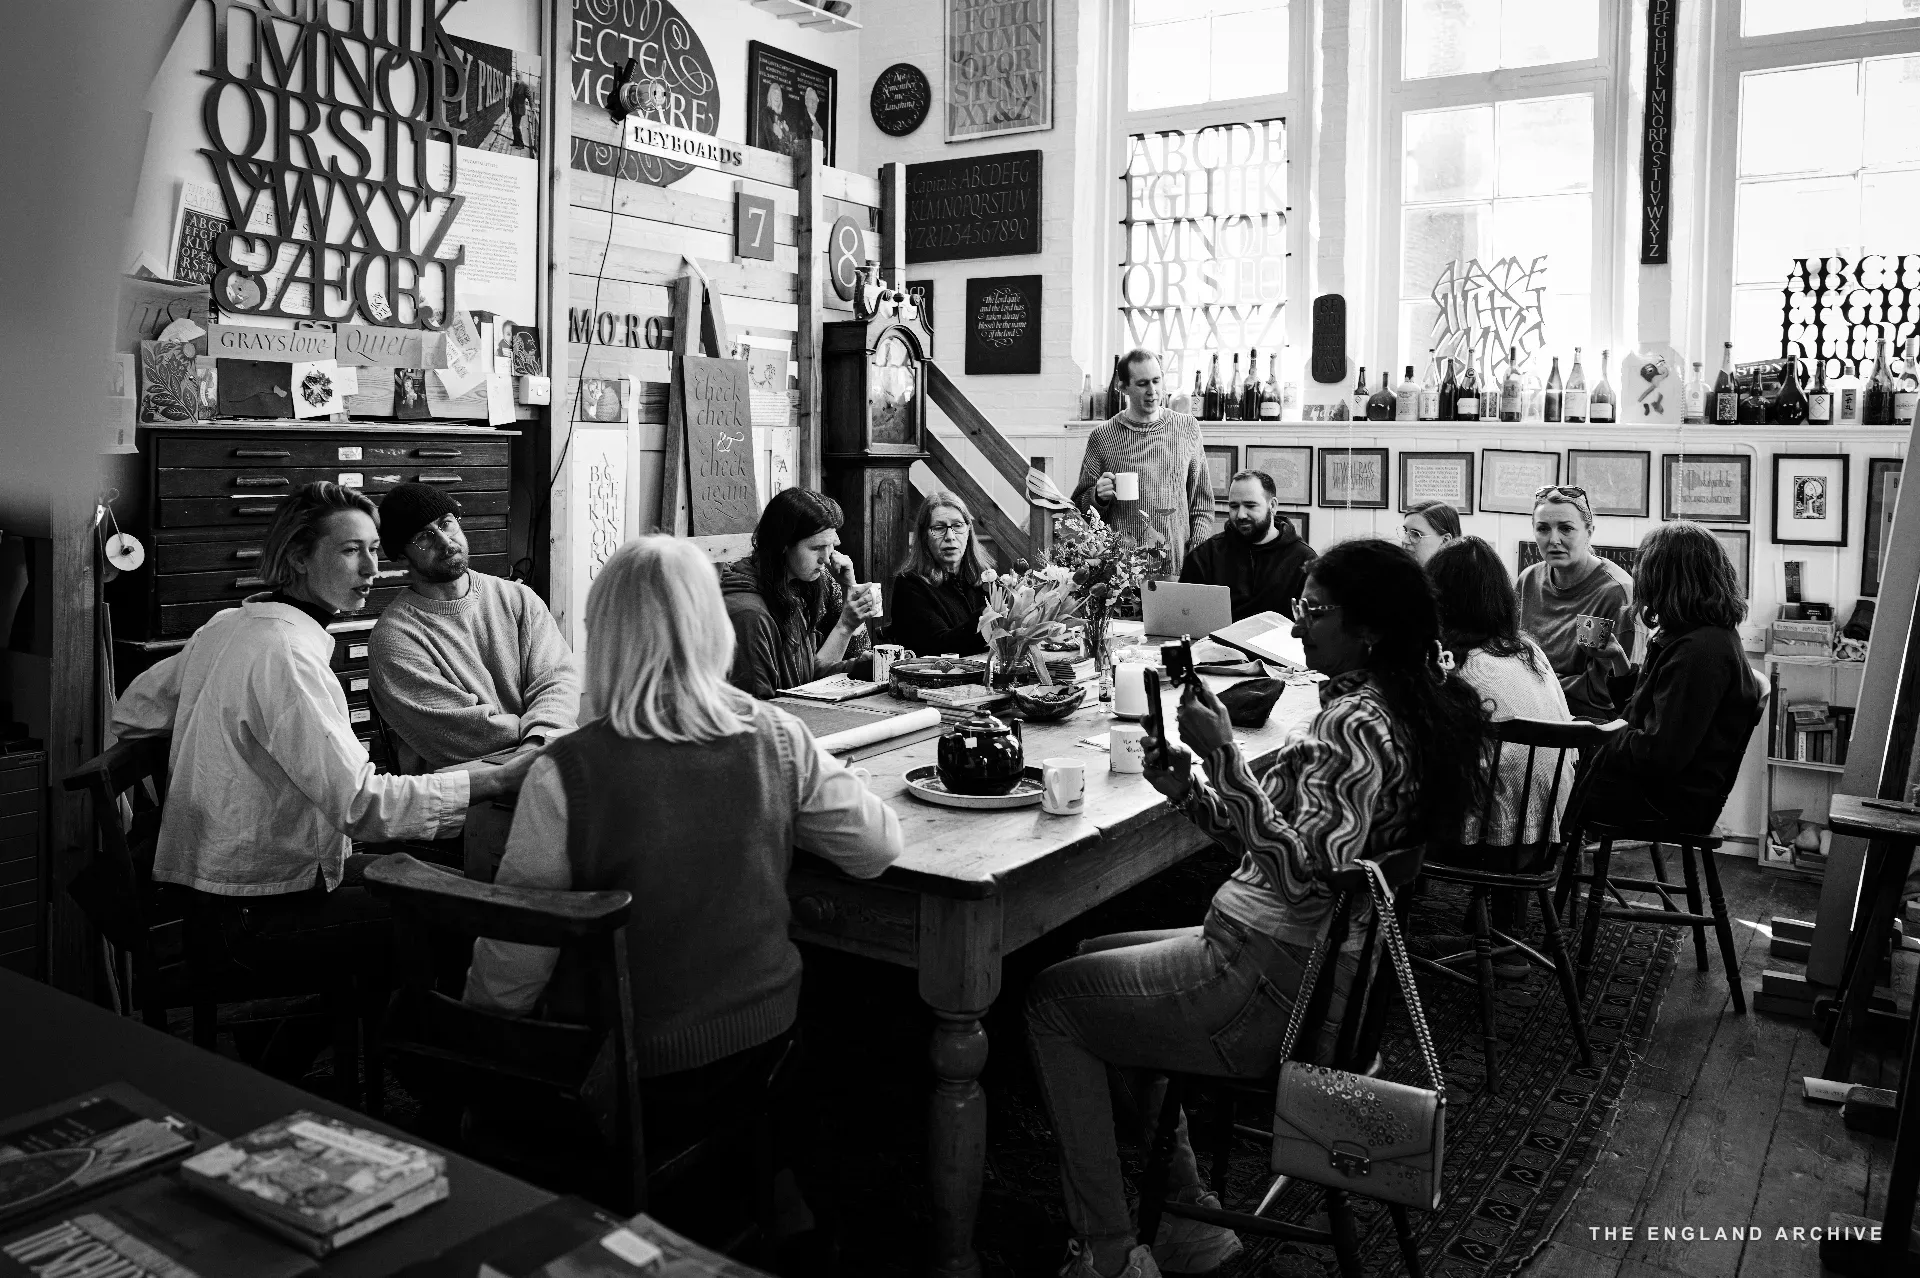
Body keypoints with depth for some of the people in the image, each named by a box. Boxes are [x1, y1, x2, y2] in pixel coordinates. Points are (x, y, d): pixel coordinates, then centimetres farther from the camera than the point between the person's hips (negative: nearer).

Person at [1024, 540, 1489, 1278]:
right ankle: (1188, 1218, 24)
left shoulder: (1354, 724, -22)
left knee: (1052, 1000, 3)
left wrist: (1223, 756, -31)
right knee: (1096, 959, 24)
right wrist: (1189, 793, -1)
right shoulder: (1404, 706, 8)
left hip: (1273, 987, -10)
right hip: (1313, 964, 10)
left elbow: (1307, 875, -31)